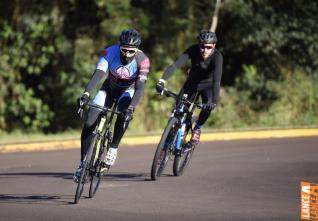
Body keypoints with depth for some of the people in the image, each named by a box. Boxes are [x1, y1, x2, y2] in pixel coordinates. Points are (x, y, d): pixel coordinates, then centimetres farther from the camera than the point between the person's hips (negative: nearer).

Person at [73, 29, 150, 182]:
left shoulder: (142, 60, -30)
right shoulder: (110, 53, -28)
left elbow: (140, 87, -37)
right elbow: (98, 74, -38)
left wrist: (131, 108, -53)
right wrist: (86, 94, -54)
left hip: (127, 91, -1)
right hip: (109, 89, 1)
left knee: (124, 114, -35)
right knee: (89, 124, -13)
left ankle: (113, 148, -15)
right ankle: (83, 163, 1)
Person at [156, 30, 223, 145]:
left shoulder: (217, 56, -32)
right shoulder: (193, 50, -27)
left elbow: (217, 80, -41)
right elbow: (176, 65, -38)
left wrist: (214, 101, -54)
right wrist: (162, 81, -52)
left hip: (208, 85, -2)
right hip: (192, 82, 2)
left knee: (208, 106, -28)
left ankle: (197, 129, 1)